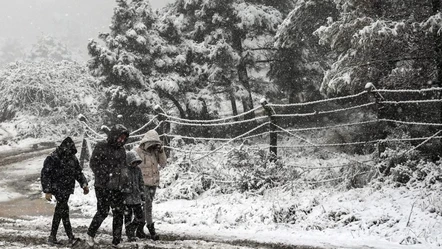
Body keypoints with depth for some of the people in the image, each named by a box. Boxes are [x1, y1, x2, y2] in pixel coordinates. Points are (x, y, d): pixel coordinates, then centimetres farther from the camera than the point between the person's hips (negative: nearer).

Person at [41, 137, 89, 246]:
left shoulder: (72, 158, 6)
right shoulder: (52, 159, -14)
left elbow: (78, 172, 15)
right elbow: (45, 175, -12)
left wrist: (84, 184, 2)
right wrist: (47, 191, -16)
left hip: (68, 188, 7)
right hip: (57, 188, -7)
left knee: (59, 211, 10)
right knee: (64, 210, -12)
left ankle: (52, 237, 17)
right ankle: (70, 237, -11)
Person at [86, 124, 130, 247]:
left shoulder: (121, 150, 13)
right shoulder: (101, 147, -7)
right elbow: (93, 163, -10)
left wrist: (123, 181, 15)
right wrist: (103, 177, -15)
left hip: (117, 187, 6)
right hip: (103, 186, -6)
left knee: (119, 213, 4)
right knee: (103, 212, -5)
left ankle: (116, 241, 11)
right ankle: (90, 234, 17)